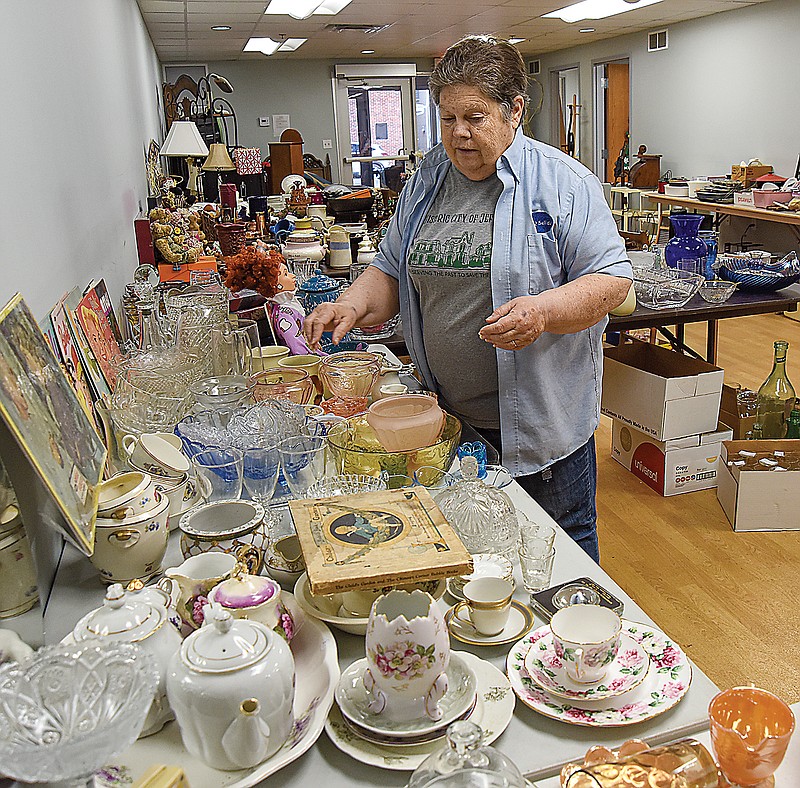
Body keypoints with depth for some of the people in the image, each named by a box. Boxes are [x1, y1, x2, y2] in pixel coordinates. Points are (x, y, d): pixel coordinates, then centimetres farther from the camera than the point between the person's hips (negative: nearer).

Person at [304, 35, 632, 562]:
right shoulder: (427, 181, 7)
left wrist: (542, 311, -28)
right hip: (446, 415, 4)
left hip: (541, 416, -4)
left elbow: (612, 279, -11)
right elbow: (392, 269, 13)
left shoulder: (563, 183, -9)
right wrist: (353, 304, -8)